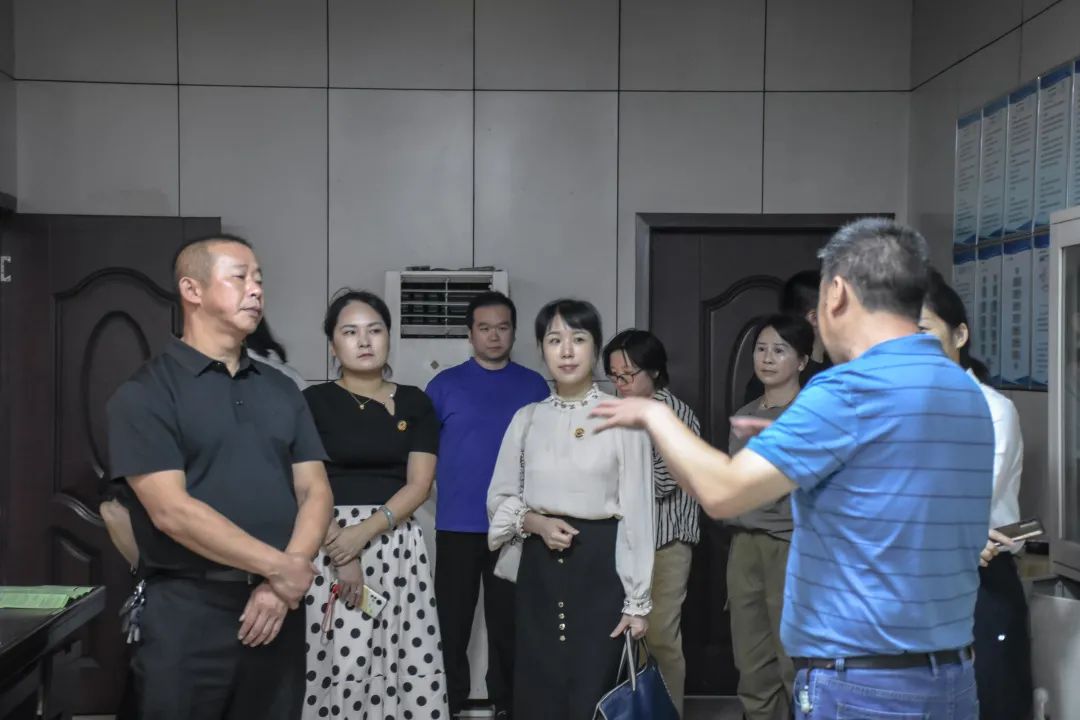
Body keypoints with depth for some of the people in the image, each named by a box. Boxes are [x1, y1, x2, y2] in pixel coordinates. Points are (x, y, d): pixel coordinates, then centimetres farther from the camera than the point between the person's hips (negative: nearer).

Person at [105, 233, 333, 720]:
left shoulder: (281, 390, 12)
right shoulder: (145, 393, -5)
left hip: (276, 609, 5)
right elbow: (171, 510, -14)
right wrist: (281, 567, -13)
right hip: (188, 612, -4)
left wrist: (281, 584, -9)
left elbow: (314, 492, 6)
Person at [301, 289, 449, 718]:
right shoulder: (314, 401, 4)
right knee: (338, 667, -7)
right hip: (330, 545, -2)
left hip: (397, 545, 2)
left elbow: (419, 485, 1)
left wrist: (364, 532, -12)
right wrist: (340, 548, -13)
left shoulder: (414, 403, 9)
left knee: (410, 665, -3)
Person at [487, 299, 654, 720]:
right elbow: (500, 499, 11)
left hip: (601, 565, -3)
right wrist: (536, 522, -10)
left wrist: (637, 601, -7)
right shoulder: (527, 418, 6)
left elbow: (637, 511, -6)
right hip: (540, 566, 3)